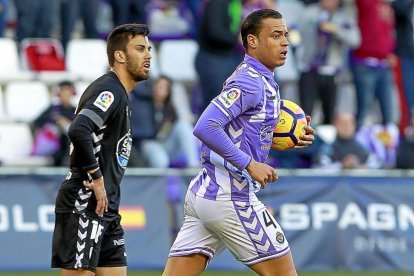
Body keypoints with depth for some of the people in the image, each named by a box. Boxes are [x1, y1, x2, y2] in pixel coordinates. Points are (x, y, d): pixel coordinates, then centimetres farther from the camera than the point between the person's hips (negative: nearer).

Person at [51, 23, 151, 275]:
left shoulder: (119, 94, 20)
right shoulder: (109, 91, -12)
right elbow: (78, 130, -28)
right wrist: (96, 177, -21)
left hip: (105, 208, 10)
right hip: (84, 205, -10)